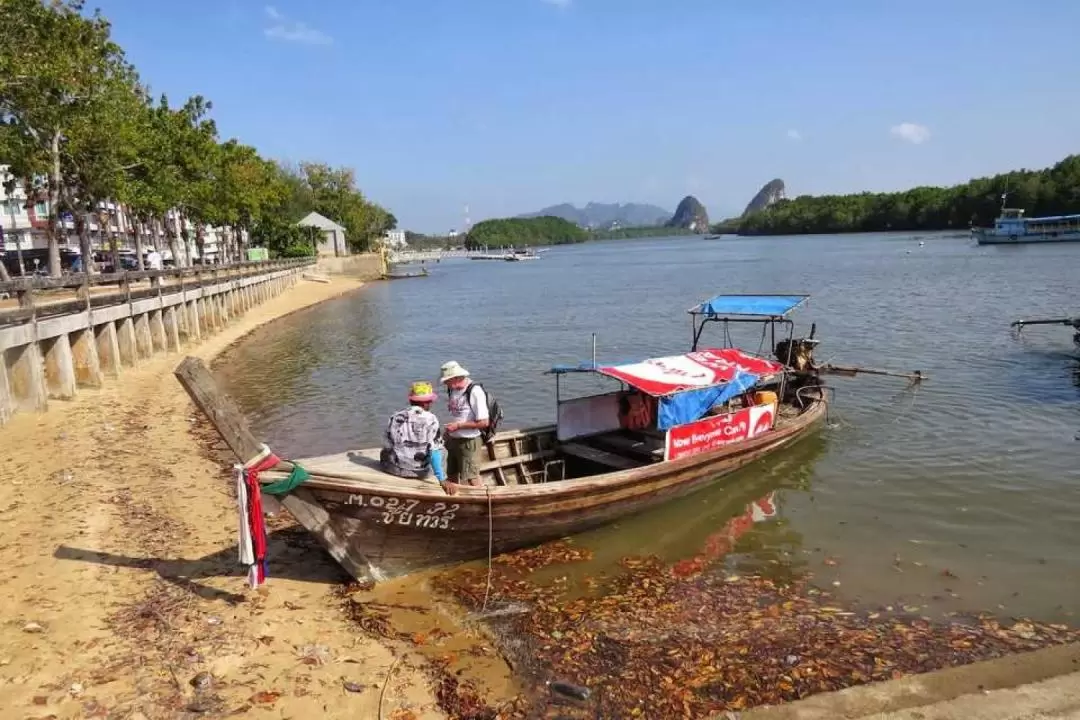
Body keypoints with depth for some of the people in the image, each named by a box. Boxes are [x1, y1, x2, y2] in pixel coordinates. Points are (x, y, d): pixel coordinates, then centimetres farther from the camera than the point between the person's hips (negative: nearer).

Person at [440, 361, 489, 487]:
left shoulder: (475, 392, -22)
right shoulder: (453, 389, 1)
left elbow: (483, 423, -21)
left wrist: (458, 425, -20)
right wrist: (448, 430, 4)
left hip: (468, 442, -8)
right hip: (453, 440, 8)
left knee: (471, 478, -1)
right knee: (452, 477, 18)